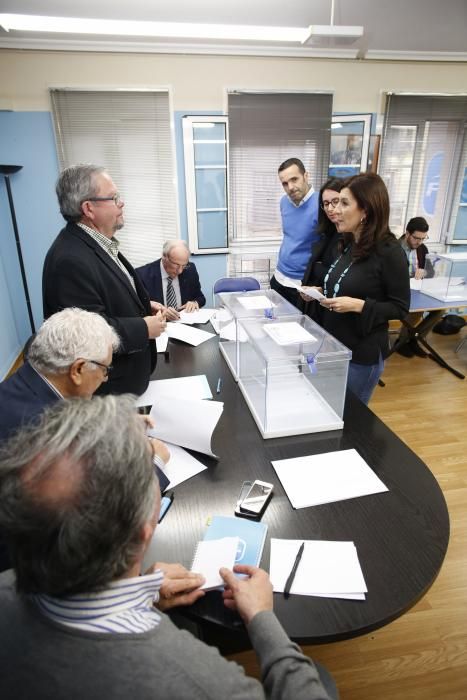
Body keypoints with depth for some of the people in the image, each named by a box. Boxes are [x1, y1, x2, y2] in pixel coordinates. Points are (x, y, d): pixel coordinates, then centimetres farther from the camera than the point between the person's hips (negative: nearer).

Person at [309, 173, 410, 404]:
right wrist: (320, 293, -1)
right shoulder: (349, 244, 5)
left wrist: (358, 306, -26)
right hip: (332, 345, 7)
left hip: (362, 354, -7)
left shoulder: (389, 251, -18)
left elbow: (400, 308, -14)